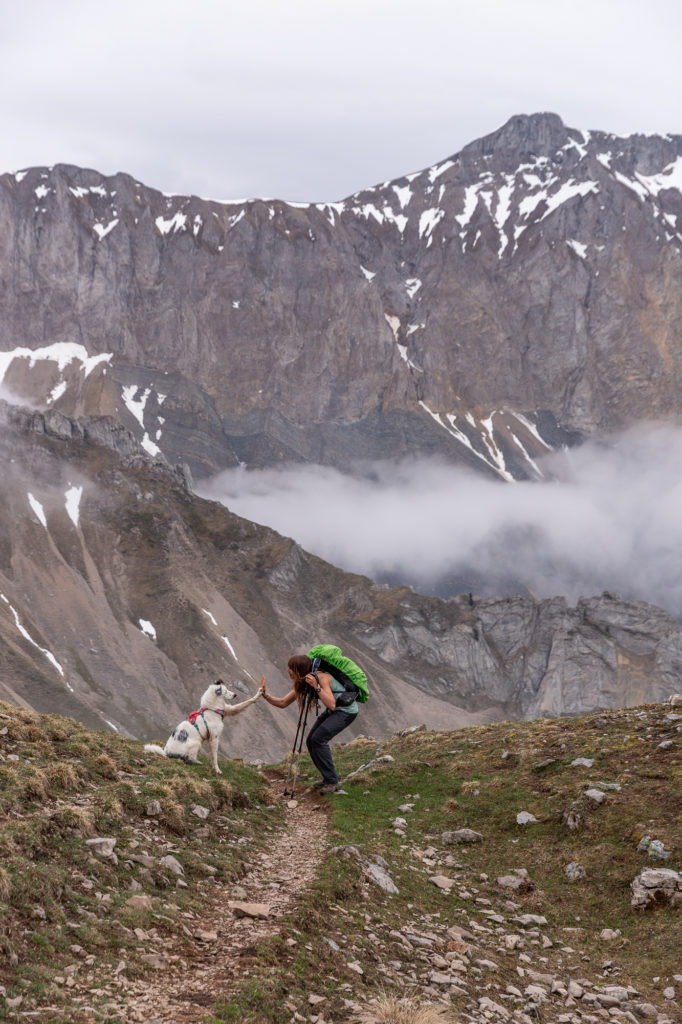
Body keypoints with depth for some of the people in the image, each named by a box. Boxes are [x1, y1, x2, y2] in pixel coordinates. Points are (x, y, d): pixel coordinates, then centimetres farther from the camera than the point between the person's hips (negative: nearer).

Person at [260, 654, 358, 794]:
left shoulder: (322, 678, -27)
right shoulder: (301, 684, -2)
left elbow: (331, 705, -35)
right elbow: (283, 703, 2)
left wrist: (316, 687, -40)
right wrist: (266, 695, -13)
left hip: (346, 710, -9)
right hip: (333, 711, 9)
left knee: (318, 739, -19)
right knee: (311, 741, 0)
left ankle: (333, 782, -10)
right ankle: (328, 778, 15)